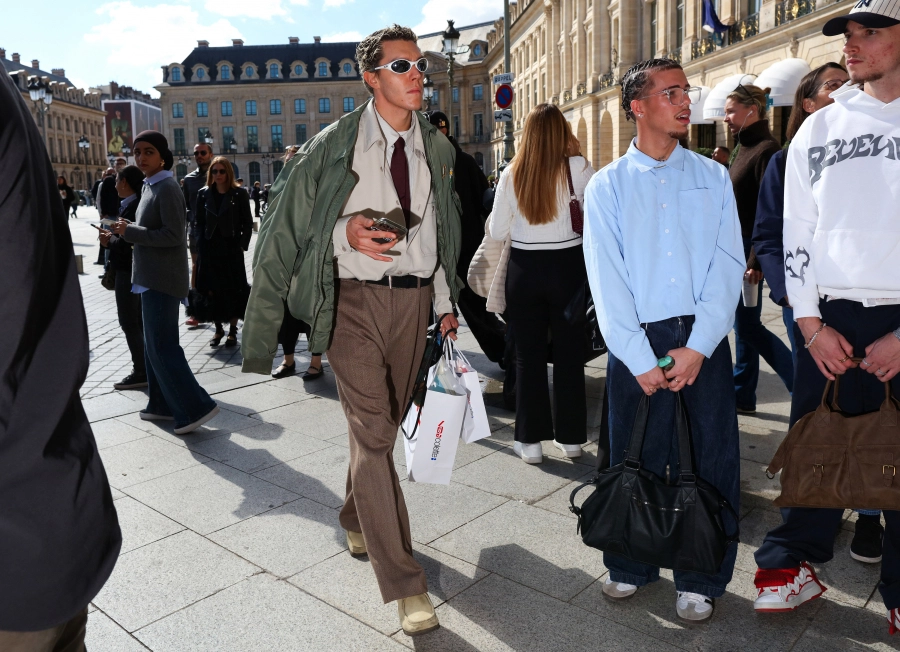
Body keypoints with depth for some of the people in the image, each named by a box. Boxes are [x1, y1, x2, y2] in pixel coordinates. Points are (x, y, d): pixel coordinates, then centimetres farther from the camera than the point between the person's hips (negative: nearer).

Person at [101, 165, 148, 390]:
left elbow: (125, 242, -24)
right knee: (139, 321, 15)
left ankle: (140, 372, 2)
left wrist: (109, 241, -6)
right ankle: (147, 367, 22)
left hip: (128, 270, -10)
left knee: (129, 323, -3)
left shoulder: (129, 206, -17)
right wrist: (113, 238, 3)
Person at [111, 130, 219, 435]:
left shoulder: (167, 188, -14)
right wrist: (129, 229, 6)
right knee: (154, 345, 15)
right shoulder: (150, 186, 15)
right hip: (152, 277, 10)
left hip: (162, 279, -10)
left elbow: (173, 235, -21)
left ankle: (196, 406, -3)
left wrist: (130, 232, -17)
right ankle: (163, 404, 24)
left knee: (162, 346, -8)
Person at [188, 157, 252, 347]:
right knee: (212, 289, 5)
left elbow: (247, 223, 0)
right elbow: (199, 222, 7)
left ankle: (233, 330, 12)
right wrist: (201, 246, -2)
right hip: (209, 249, 3)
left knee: (233, 289, 2)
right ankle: (218, 329, 17)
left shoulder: (239, 194, -1)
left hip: (232, 248, -2)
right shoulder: (204, 194, 6)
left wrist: (242, 245, -8)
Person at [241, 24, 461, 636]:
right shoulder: (335, 144, -4)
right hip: (354, 297, -4)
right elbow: (290, 223, -1)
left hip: (414, 297, 5)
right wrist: (346, 234, -19)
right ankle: (406, 585, 0)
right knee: (372, 432, -8)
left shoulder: (436, 147, 11)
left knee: (384, 424, 15)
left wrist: (447, 302, 14)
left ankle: (357, 518, 43)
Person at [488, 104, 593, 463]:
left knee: (528, 354, 10)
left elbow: (497, 231, 1)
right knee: (569, 352, 12)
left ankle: (530, 440, 16)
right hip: (568, 266, 0)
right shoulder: (577, 167, -9)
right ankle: (570, 436, 22)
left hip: (524, 268, 1)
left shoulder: (511, 174, -5)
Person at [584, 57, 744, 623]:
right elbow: (606, 280, -3)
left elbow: (728, 264, 1)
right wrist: (640, 359, -10)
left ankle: (701, 580, 24)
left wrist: (698, 347, -10)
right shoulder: (608, 186, 5)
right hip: (637, 342, -1)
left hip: (704, 340, 2)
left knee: (713, 457, 5)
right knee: (635, 458, 7)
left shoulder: (713, 177, 10)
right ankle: (630, 565, 28)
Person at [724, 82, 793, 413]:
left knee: (748, 326, -2)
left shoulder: (766, 149, -14)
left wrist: (756, 261, -22)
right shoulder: (744, 148, 13)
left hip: (748, 250, -9)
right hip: (733, 248, 9)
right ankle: (742, 395, 21)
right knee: (742, 325, 12)